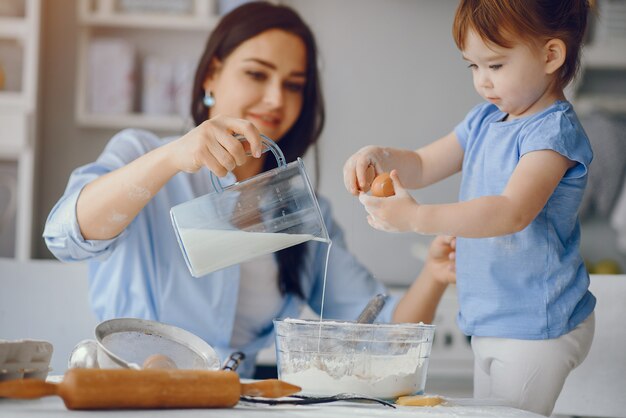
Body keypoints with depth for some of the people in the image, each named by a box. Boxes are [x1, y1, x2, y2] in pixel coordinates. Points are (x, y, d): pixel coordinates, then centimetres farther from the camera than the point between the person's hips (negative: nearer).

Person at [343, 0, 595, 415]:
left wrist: (418, 217, -38)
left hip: (535, 330, -9)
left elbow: (513, 212, -31)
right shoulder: (485, 121, 10)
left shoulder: (554, 131, -18)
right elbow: (422, 166, 16)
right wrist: (378, 157, -7)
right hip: (490, 325, 9)